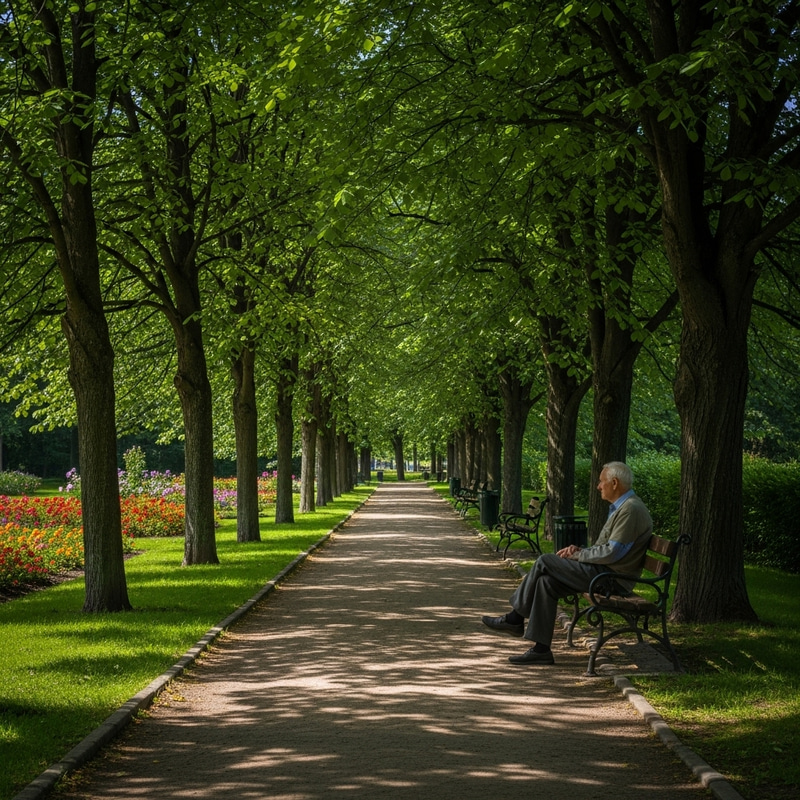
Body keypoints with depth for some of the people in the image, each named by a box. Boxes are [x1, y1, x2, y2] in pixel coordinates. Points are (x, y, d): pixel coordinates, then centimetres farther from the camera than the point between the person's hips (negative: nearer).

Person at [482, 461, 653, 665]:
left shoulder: (631, 509, -16)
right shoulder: (621, 507, 18)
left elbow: (612, 553, -22)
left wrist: (578, 555, -10)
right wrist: (580, 550, 6)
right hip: (605, 572, 10)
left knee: (545, 562, -12)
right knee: (547, 582, -3)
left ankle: (515, 618, 0)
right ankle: (541, 649, -4)